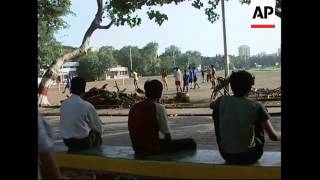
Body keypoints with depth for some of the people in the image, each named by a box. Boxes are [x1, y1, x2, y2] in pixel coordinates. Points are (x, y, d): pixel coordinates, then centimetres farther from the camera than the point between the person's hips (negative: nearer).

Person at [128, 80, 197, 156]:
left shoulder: (133, 108, 5)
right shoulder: (159, 108, -13)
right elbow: (167, 135, -12)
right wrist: (168, 140, 9)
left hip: (138, 149, 8)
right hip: (153, 149, -8)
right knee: (190, 143, 6)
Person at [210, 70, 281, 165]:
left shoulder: (222, 100, -8)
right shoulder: (256, 107, -15)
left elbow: (211, 105, 18)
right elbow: (273, 136, -11)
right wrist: (280, 135, 10)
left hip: (226, 156, 1)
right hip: (249, 157, -1)